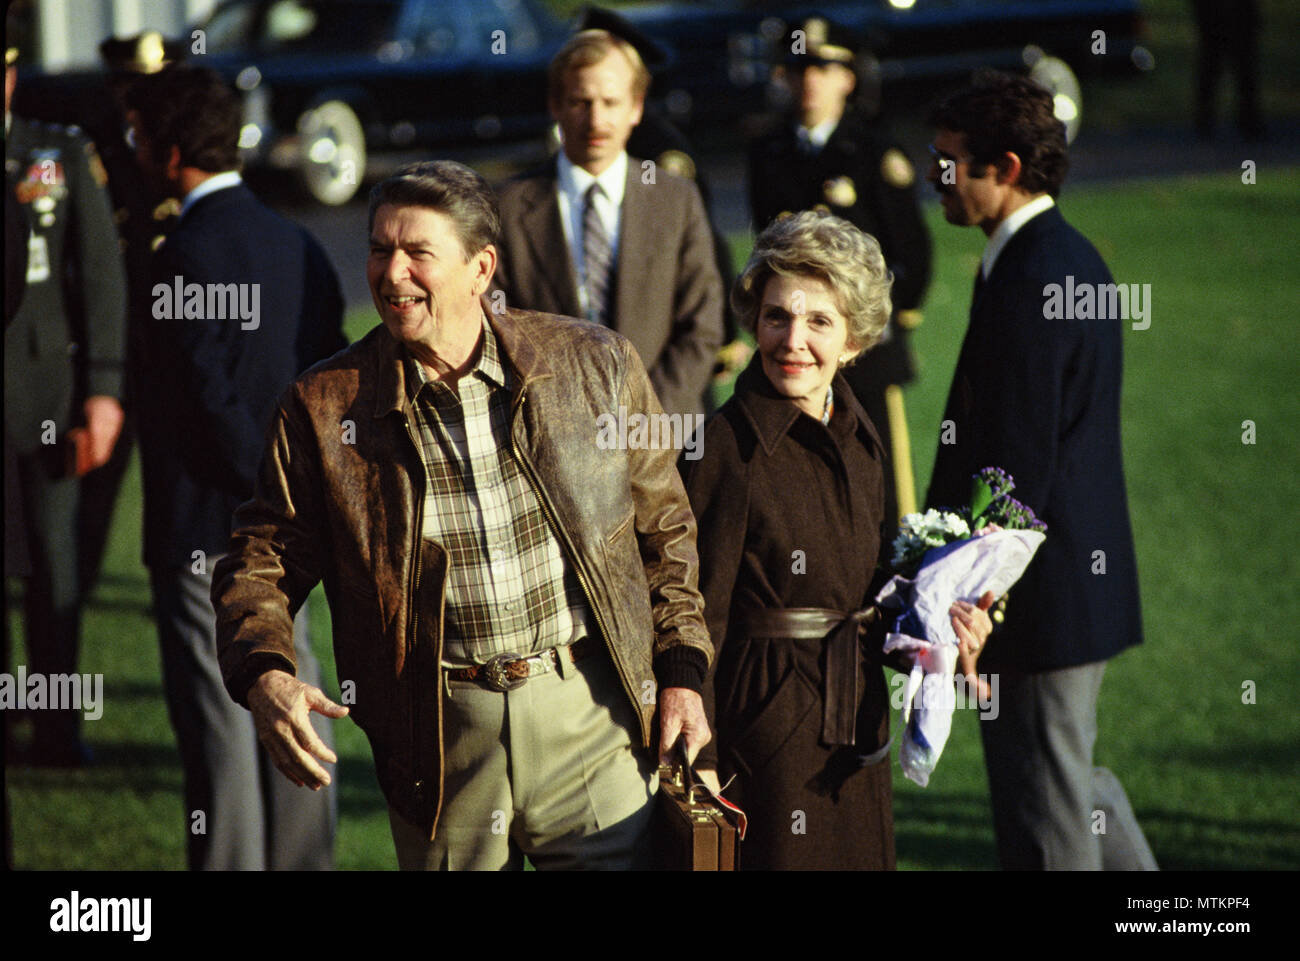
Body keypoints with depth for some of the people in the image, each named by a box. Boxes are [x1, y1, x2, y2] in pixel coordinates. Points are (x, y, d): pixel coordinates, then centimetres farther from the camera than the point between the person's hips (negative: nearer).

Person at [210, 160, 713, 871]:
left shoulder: (595, 366, 2)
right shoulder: (321, 409, 0)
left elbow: (663, 526, 11)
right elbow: (259, 563, 3)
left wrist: (681, 672, 5)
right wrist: (263, 675, -16)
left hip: (590, 716, 0)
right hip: (440, 741, 0)